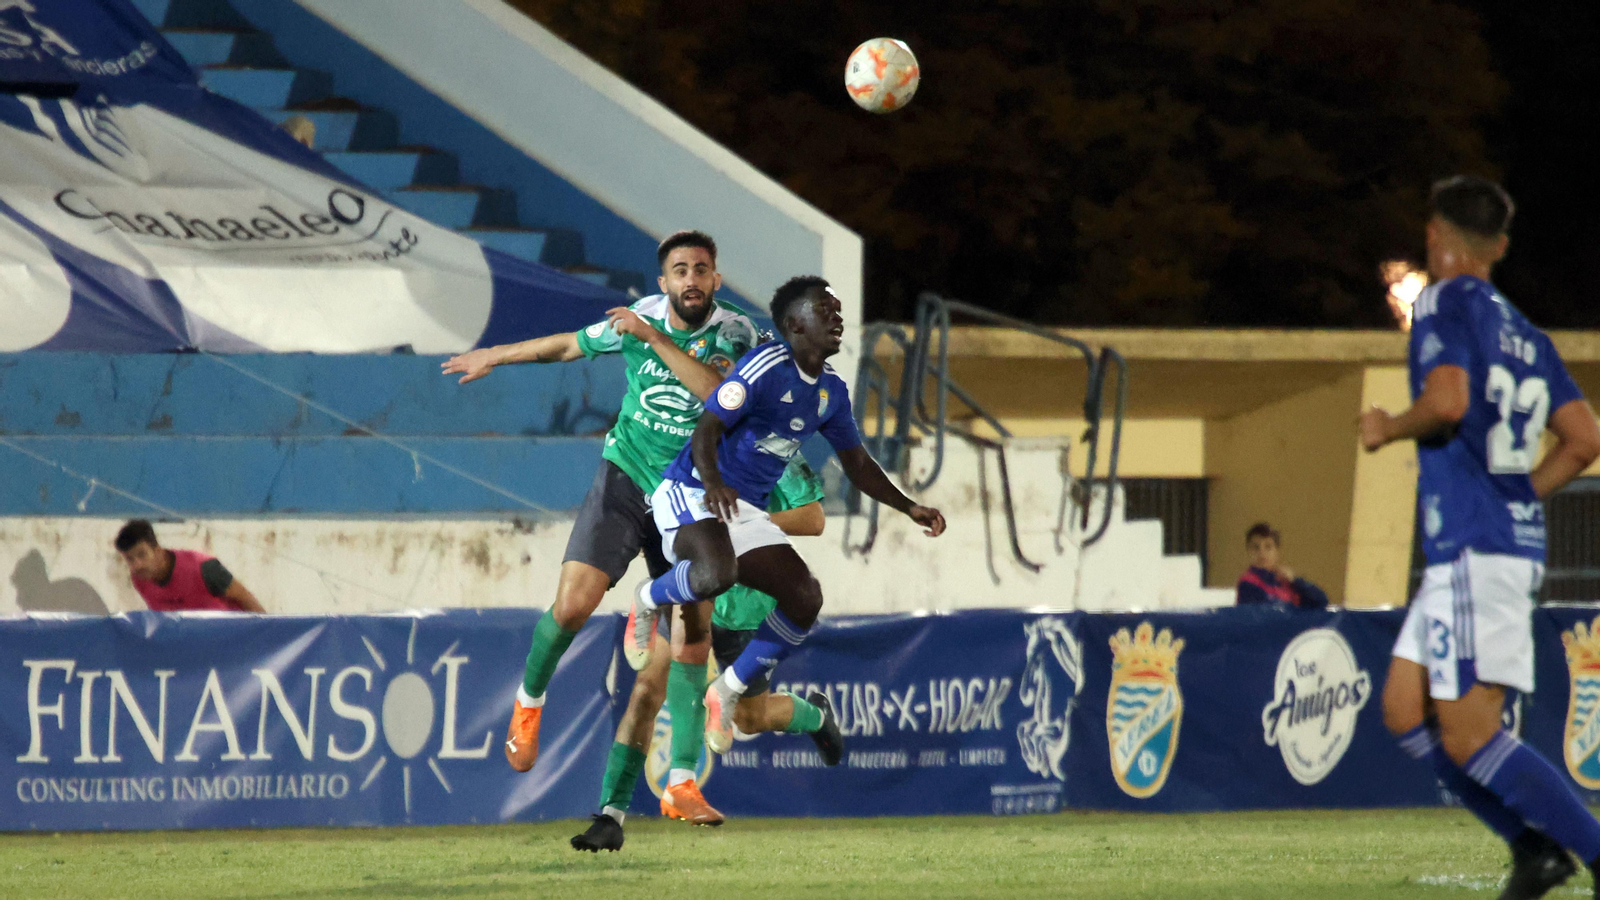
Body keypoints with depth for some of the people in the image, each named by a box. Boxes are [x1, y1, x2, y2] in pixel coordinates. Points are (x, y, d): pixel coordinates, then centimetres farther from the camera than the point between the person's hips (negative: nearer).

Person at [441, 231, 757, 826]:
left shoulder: (735, 333, -8)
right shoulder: (639, 320, -4)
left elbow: (719, 391, -27)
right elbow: (570, 345, 13)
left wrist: (657, 339, -30)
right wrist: (494, 356, 25)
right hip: (623, 482, 0)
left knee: (696, 632, -5)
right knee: (573, 603, -18)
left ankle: (681, 783, 1)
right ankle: (529, 700, 12)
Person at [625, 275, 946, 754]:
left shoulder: (831, 391, 10)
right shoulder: (766, 367, -16)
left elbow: (857, 464, 21)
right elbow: (707, 429, -19)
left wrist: (909, 508, 9)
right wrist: (713, 484, -38)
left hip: (745, 511, 8)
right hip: (691, 494, -8)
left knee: (805, 600, -6)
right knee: (716, 574, -37)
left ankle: (729, 690, 11)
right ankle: (648, 602, -3)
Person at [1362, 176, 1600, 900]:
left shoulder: (1444, 304, -6)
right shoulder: (1523, 331, 17)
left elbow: (1448, 401, -23)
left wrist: (1389, 427, -4)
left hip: (1473, 548, -9)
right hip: (1516, 544, 9)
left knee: (1468, 737, -9)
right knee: (1404, 712, 13)